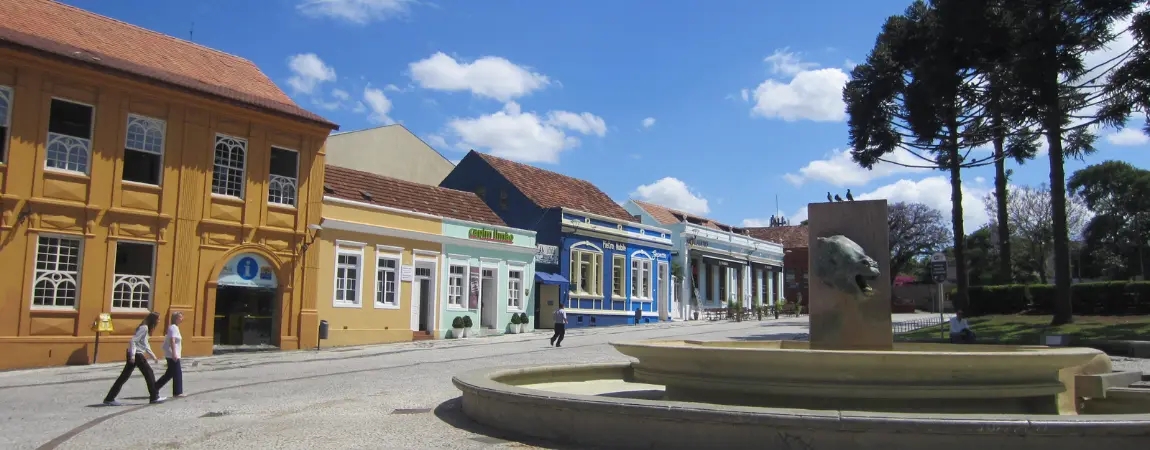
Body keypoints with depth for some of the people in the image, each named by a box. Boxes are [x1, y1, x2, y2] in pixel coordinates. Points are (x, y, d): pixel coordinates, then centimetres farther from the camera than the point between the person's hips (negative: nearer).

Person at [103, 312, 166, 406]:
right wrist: (132, 355, -24)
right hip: (137, 354, -9)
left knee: (124, 376, 9)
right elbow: (133, 341, -20)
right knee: (149, 374, -1)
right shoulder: (144, 328, -13)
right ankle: (154, 397, 5)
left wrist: (153, 356, 25)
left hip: (135, 354, 9)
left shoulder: (146, 328, 17)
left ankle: (109, 398, 9)